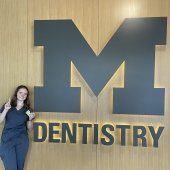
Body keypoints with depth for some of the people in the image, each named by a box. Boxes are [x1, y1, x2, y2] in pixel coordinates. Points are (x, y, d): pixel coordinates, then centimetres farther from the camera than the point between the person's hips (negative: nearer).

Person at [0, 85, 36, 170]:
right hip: (7, 140, -1)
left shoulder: (28, 110, 7)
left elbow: (29, 128, 10)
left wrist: (30, 119, -7)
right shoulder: (7, 105, 5)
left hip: (22, 141, 2)